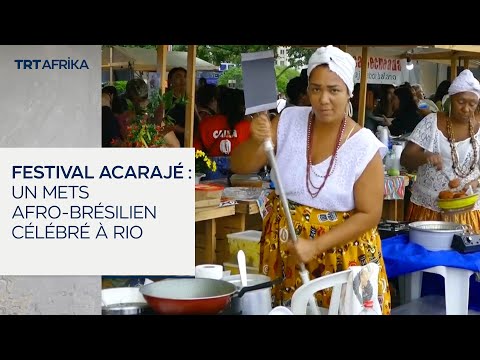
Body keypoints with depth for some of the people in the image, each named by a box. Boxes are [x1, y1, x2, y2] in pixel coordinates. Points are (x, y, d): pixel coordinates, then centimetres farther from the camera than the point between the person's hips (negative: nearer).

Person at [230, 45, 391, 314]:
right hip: (284, 249, 3)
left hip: (343, 256, -2)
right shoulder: (289, 121, -5)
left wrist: (315, 246, -21)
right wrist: (255, 141, -25)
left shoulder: (364, 147, -13)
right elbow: (241, 168, -3)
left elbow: (369, 214, -12)